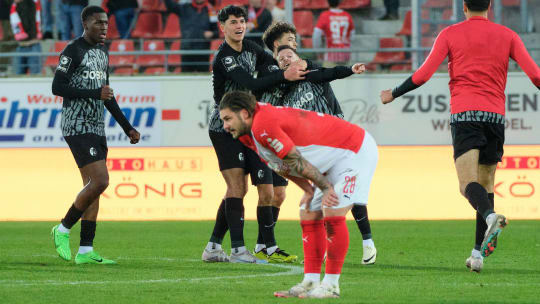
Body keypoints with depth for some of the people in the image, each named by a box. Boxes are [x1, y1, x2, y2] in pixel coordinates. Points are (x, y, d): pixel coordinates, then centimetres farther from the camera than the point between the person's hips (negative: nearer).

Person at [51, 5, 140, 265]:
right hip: (78, 127, -9)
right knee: (100, 181, -17)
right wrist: (95, 93, -20)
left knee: (93, 187, 4)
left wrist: (127, 127, 22)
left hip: (96, 129, 9)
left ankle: (85, 251, 4)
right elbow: (57, 87, -15)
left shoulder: (102, 52, 17)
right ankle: (63, 229, -2)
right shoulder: (73, 51, -9)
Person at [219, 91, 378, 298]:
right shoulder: (250, 134, 5)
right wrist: (309, 190, 4)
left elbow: (297, 162, -23)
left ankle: (331, 285, -11)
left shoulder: (263, 125, -28)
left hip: (355, 151, -11)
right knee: (309, 216, 7)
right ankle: (310, 282, 8)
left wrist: (325, 187, -13)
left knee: (332, 215, -16)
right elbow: (283, 166, 14)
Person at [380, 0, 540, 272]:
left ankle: (491, 217, -44)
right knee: (486, 183, 10)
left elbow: (423, 75, 1)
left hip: (464, 114, -2)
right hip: (495, 116, 2)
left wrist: (393, 95, 16)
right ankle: (478, 254, 6)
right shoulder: (507, 36, 11)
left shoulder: (450, 34, 7)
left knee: (468, 184, -12)